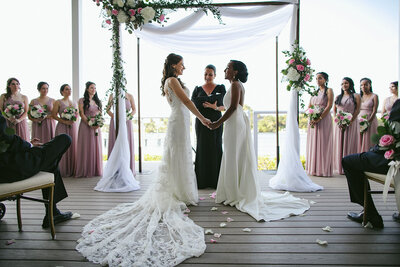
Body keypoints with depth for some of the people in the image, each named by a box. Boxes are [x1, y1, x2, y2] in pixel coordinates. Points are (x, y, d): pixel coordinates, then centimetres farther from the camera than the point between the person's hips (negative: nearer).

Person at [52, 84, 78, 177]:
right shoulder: (58, 102, 1)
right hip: (62, 127, -4)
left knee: (72, 147, 4)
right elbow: (54, 115, -5)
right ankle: (63, 171, 2)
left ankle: (72, 170, 10)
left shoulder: (74, 103, 16)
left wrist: (74, 119, -2)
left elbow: (77, 114, 19)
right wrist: (64, 121, -16)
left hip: (73, 127, 5)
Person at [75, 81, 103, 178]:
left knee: (96, 147, 5)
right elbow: (82, 114, -7)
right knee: (86, 147, -3)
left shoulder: (97, 101, 15)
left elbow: (100, 114, 13)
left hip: (96, 127, 5)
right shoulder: (82, 101, 0)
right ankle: (86, 171, 3)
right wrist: (90, 124, -17)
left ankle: (96, 170, 12)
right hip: (86, 126, -5)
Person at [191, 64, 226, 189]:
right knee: (202, 149, 2)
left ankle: (216, 181, 10)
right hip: (201, 122, 1)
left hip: (216, 122, -1)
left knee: (216, 149, 0)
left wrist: (216, 107, -16)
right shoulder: (198, 89, 11)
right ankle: (201, 182, 11)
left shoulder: (221, 88, 7)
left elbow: (225, 106, 4)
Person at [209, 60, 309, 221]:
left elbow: (233, 107, -18)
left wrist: (218, 123, -15)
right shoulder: (236, 85, 19)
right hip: (236, 124, 10)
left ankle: (236, 196, 6)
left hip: (235, 125, -10)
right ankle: (234, 194, 21)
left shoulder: (236, 84, -10)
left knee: (234, 160, -3)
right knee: (235, 160, 12)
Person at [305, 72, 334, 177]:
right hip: (313, 121, 6)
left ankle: (323, 169, -1)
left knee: (323, 143, -5)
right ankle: (313, 169, 10)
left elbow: (329, 106, -9)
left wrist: (319, 119, -19)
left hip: (324, 119, -6)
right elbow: (309, 107, 14)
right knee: (312, 143, 5)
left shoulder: (329, 91, 2)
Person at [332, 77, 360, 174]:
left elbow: (357, 110, -4)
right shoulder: (338, 97, 15)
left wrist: (350, 122, -15)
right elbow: (334, 110, 11)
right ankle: (339, 167, 8)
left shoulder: (355, 96, 3)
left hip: (351, 123, -3)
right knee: (339, 144, 2)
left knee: (349, 144, -3)